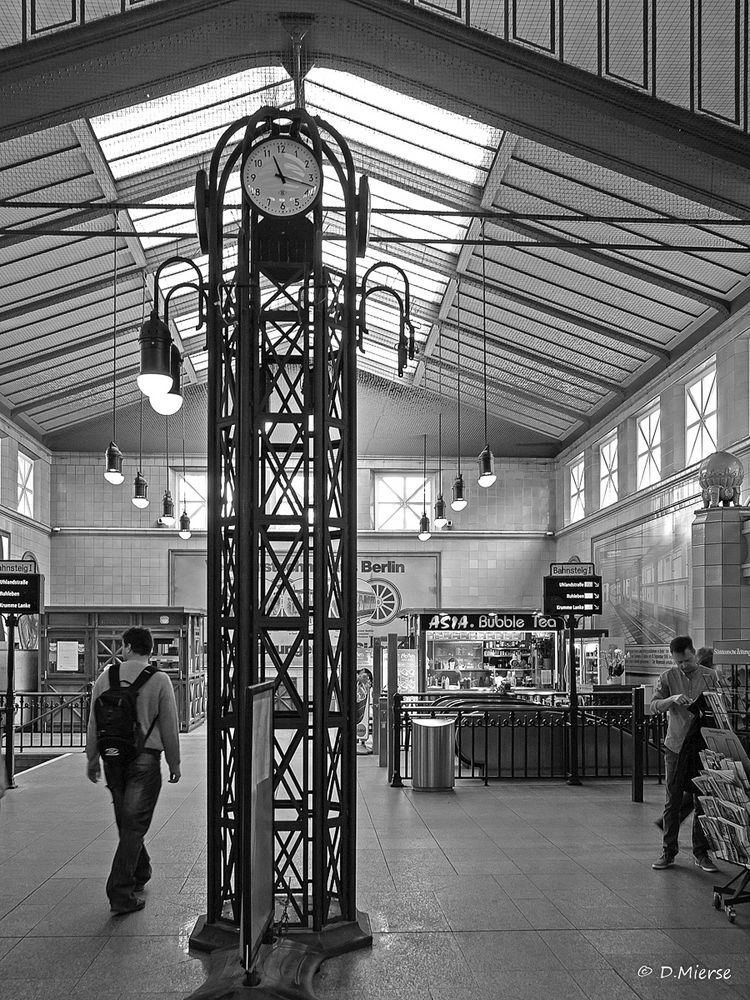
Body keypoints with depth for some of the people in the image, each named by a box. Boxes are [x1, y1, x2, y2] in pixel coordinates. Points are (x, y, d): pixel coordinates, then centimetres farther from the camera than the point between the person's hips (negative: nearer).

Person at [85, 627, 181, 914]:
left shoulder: (106, 676, 2)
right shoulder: (159, 680, -6)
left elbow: (94, 721, 6)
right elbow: (170, 726, -4)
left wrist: (92, 758, 16)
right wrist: (174, 763, 6)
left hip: (113, 758, 4)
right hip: (145, 758, -4)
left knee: (125, 822, 19)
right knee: (135, 825, -1)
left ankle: (140, 873, 37)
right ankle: (120, 894, -5)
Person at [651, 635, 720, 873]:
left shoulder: (710, 676, 5)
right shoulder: (668, 677, 1)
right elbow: (654, 705, -7)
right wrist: (672, 699, -25)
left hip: (703, 744, 1)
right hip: (676, 745, -1)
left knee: (702, 801, 5)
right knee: (673, 801, 4)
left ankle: (701, 853, 14)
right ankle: (669, 851, 12)